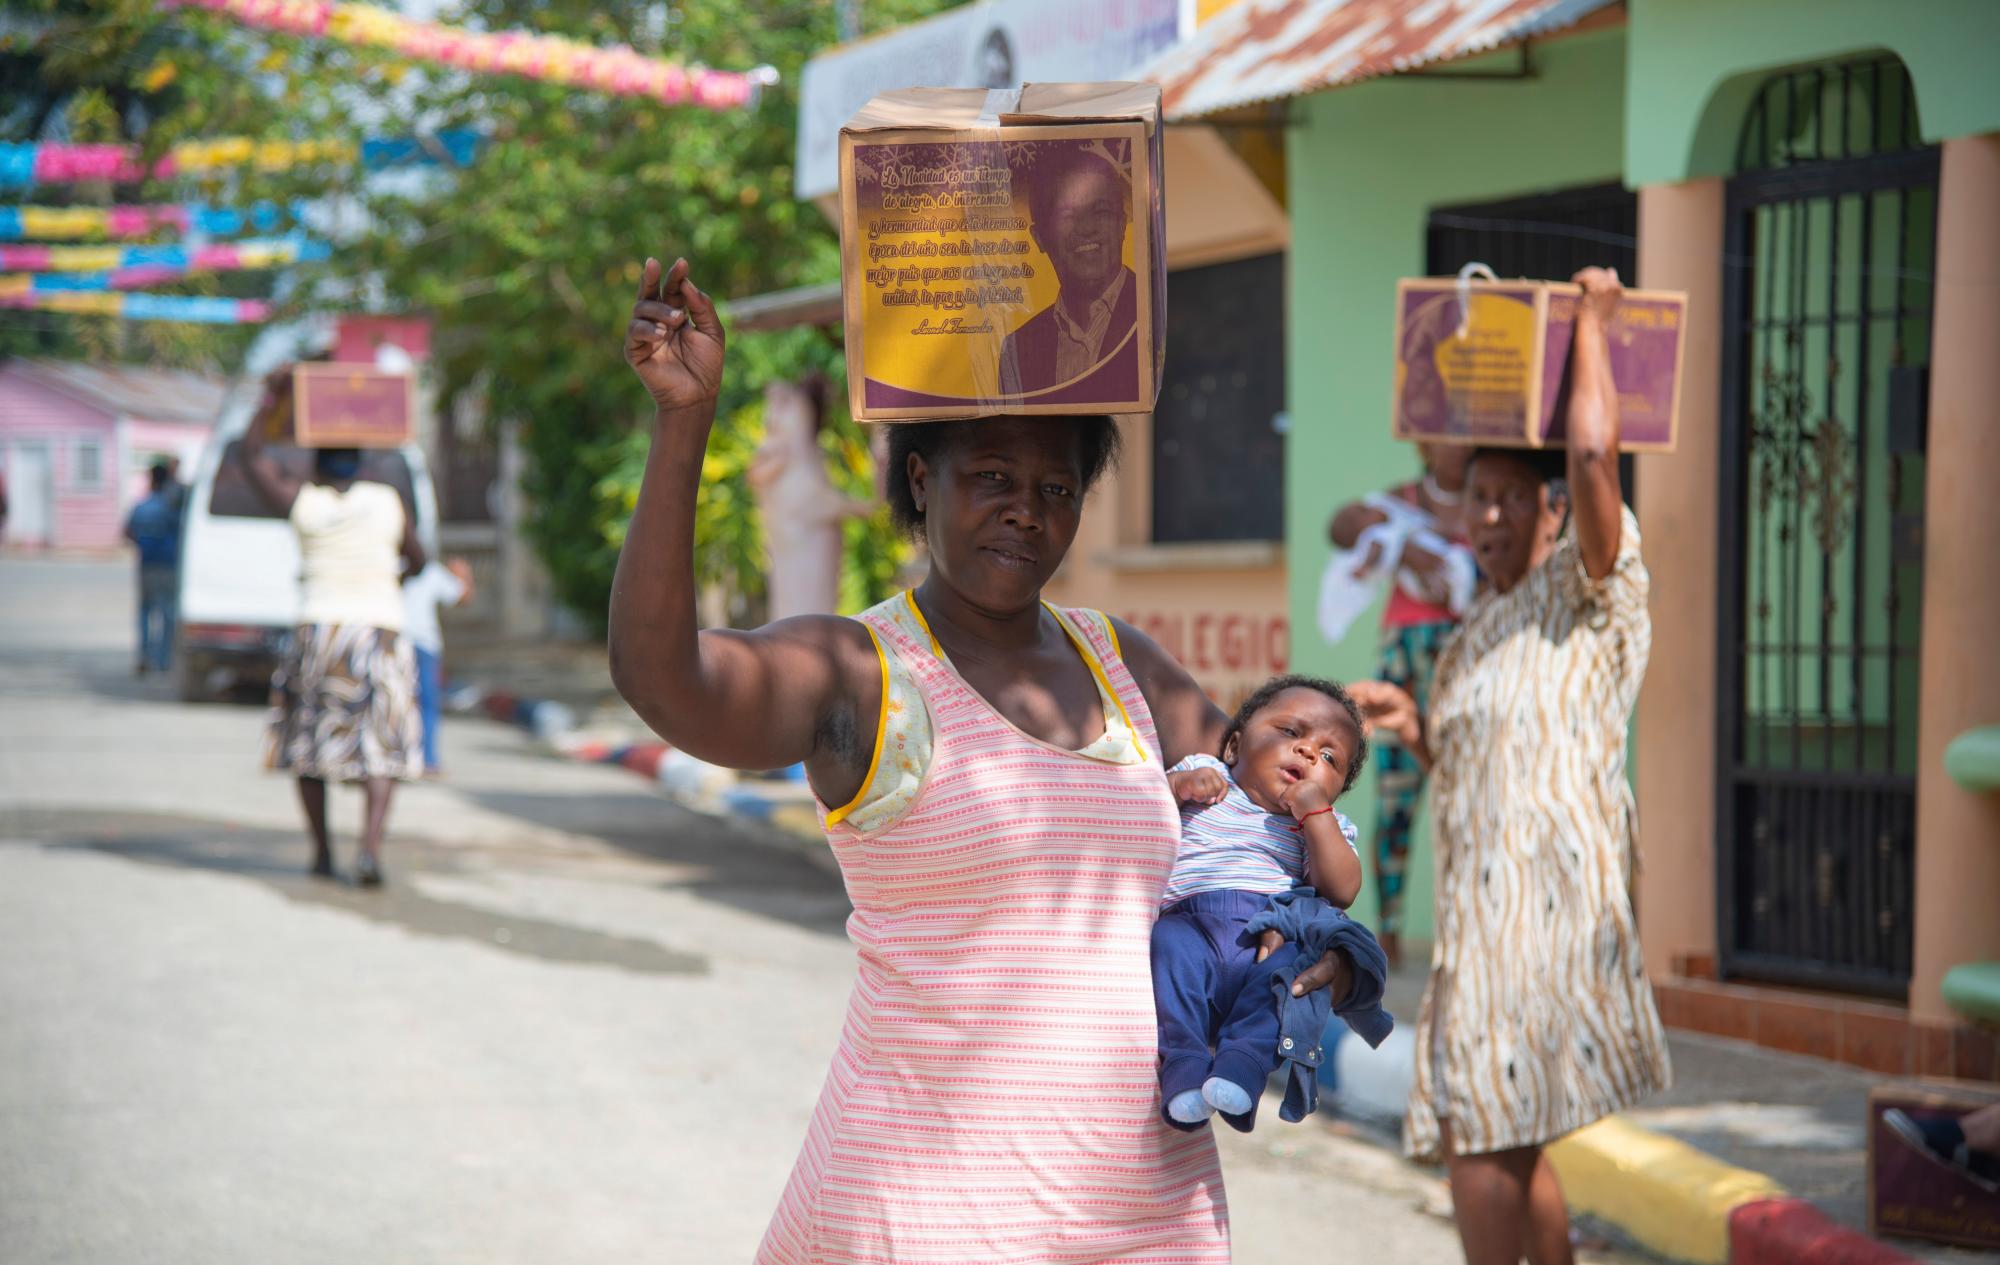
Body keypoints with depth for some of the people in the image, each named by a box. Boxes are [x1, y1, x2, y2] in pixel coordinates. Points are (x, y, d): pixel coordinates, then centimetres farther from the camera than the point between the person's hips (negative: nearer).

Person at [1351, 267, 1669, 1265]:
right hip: (1483, 906, 9)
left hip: (1548, 900, -9)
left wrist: (1592, 321, -6)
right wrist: (1412, 732, 9)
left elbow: (1594, 452, -18)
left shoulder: (1590, 593, -2)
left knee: (1476, 1132, -12)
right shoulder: (1469, 644, 21)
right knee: (1500, 1142, 12)